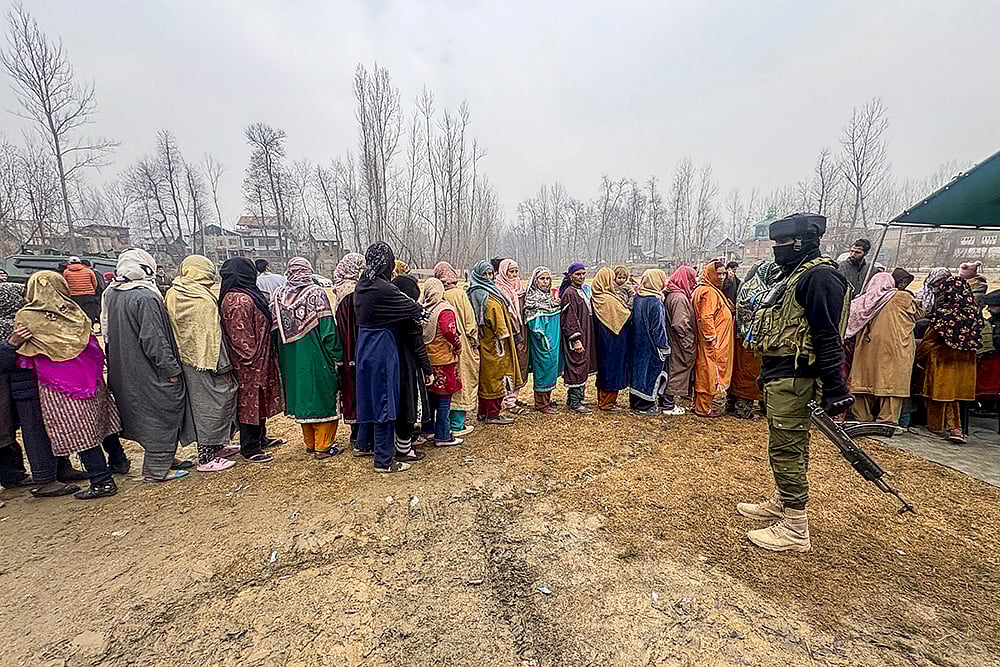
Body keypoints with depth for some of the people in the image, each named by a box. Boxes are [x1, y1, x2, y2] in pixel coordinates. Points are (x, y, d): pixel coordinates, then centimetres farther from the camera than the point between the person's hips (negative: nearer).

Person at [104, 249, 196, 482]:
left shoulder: (111, 294, 7)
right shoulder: (145, 297, -21)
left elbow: (108, 333, 15)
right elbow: (154, 339, -24)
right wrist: (171, 369, -17)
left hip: (126, 371, 10)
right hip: (148, 372, -9)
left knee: (146, 414, 19)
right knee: (160, 415, 3)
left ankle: (165, 460, 31)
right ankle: (156, 469, 12)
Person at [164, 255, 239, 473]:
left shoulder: (172, 295, 5)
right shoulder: (204, 301, -19)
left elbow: (173, 331, 11)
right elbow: (212, 336, -20)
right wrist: (223, 367, -16)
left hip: (186, 359, 9)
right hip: (206, 362, -9)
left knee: (200, 405, 18)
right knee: (212, 405, 1)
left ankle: (215, 446, 32)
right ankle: (206, 458, 9)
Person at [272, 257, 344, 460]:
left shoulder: (278, 295, 3)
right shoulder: (316, 293, -10)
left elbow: (275, 329, 7)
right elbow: (328, 329, -14)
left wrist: (281, 360, 15)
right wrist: (337, 356, -8)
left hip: (291, 359, 5)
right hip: (315, 357, -5)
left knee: (300, 395, 15)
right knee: (322, 396, 5)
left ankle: (309, 443, 27)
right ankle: (323, 446, 11)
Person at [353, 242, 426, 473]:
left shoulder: (362, 285, 5)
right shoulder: (383, 289, -22)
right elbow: (413, 309, -11)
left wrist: (416, 311, 2)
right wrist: (423, 312, 10)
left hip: (365, 350, 9)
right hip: (382, 352, -9)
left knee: (369, 396, 22)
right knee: (384, 402, 1)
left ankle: (363, 444, 39)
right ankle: (383, 461, 13)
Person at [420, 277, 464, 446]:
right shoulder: (445, 310, -15)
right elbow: (449, 331, -27)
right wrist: (458, 346, -11)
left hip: (426, 358, 6)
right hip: (444, 359, -6)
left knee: (429, 396, 19)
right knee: (444, 400, 3)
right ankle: (443, 436, 11)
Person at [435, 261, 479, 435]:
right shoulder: (459, 293, -11)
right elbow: (470, 321, -9)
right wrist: (474, 340, 3)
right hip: (461, 344, -4)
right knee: (462, 378, 6)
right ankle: (457, 425, 12)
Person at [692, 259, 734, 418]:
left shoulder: (714, 290, 17)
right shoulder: (708, 292, -16)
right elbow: (706, 317, -24)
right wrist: (712, 338, -22)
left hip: (718, 344, 10)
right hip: (712, 344, -10)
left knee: (707, 374, 16)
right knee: (709, 374, -2)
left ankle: (702, 405, 26)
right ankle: (704, 408, 8)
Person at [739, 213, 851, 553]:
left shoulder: (820, 276, -14)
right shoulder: (795, 275, 19)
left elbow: (828, 337, -21)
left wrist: (835, 389, -24)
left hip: (792, 379, -11)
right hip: (781, 375, 11)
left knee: (787, 449, -5)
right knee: (788, 445, 20)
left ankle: (795, 529, 6)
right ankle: (781, 503, 35)